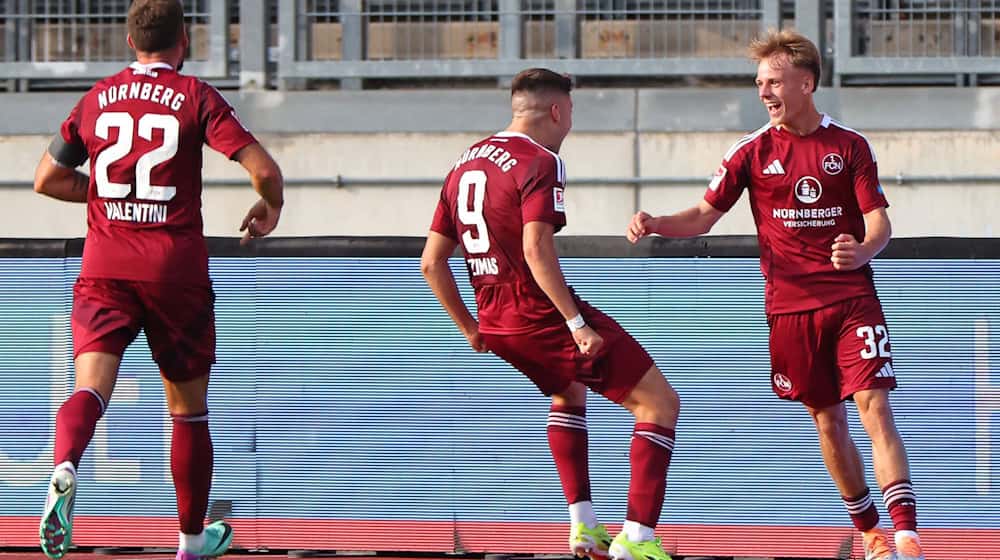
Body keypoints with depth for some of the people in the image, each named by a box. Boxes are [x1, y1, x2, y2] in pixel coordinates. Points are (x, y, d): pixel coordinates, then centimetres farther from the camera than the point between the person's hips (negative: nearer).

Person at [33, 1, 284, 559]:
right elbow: (263, 168, -10)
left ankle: (65, 468, -44)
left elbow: (47, 179, 17)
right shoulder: (196, 96, -2)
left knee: (91, 390, -11)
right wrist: (270, 208, 12)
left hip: (104, 268, 2)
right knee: (189, 408, 13)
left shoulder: (96, 99, 9)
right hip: (176, 269, -2)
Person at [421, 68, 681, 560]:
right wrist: (577, 324, -24)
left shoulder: (463, 165, 14)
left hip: (496, 326, 8)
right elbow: (536, 250, -25)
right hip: (545, 316, -8)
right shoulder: (539, 163, -11)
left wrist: (470, 328, 22)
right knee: (659, 404, -3)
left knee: (569, 393, 35)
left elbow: (431, 262, 14)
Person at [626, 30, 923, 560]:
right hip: (790, 307, 2)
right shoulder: (752, 152, 5)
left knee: (874, 408, -14)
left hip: (852, 299, -2)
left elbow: (878, 219, -1)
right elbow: (704, 216, 8)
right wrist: (655, 224, -11)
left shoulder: (850, 146, 2)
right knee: (827, 421, 6)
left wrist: (864, 248, -24)